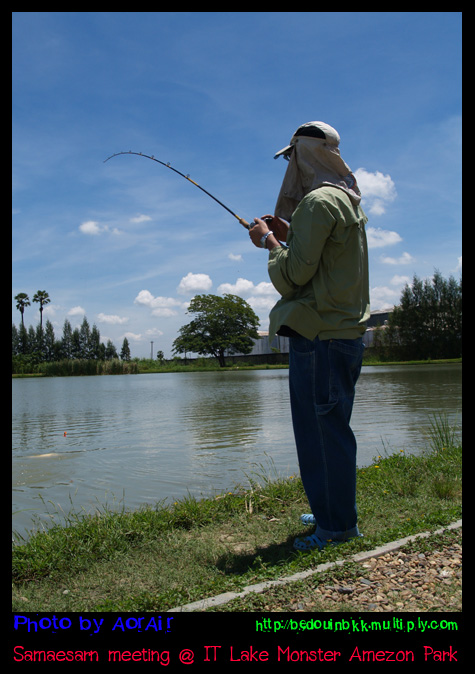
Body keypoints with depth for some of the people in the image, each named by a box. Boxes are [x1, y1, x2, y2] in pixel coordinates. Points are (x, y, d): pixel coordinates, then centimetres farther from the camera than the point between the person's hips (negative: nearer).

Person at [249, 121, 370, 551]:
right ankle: (334, 513, 29)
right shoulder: (347, 201, 19)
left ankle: (337, 525, 7)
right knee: (331, 428, 17)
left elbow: (296, 273, -16)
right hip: (344, 330, 10)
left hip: (321, 336, -10)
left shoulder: (318, 202, -12)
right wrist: (287, 236, 16)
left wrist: (270, 243, 0)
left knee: (323, 429, -3)